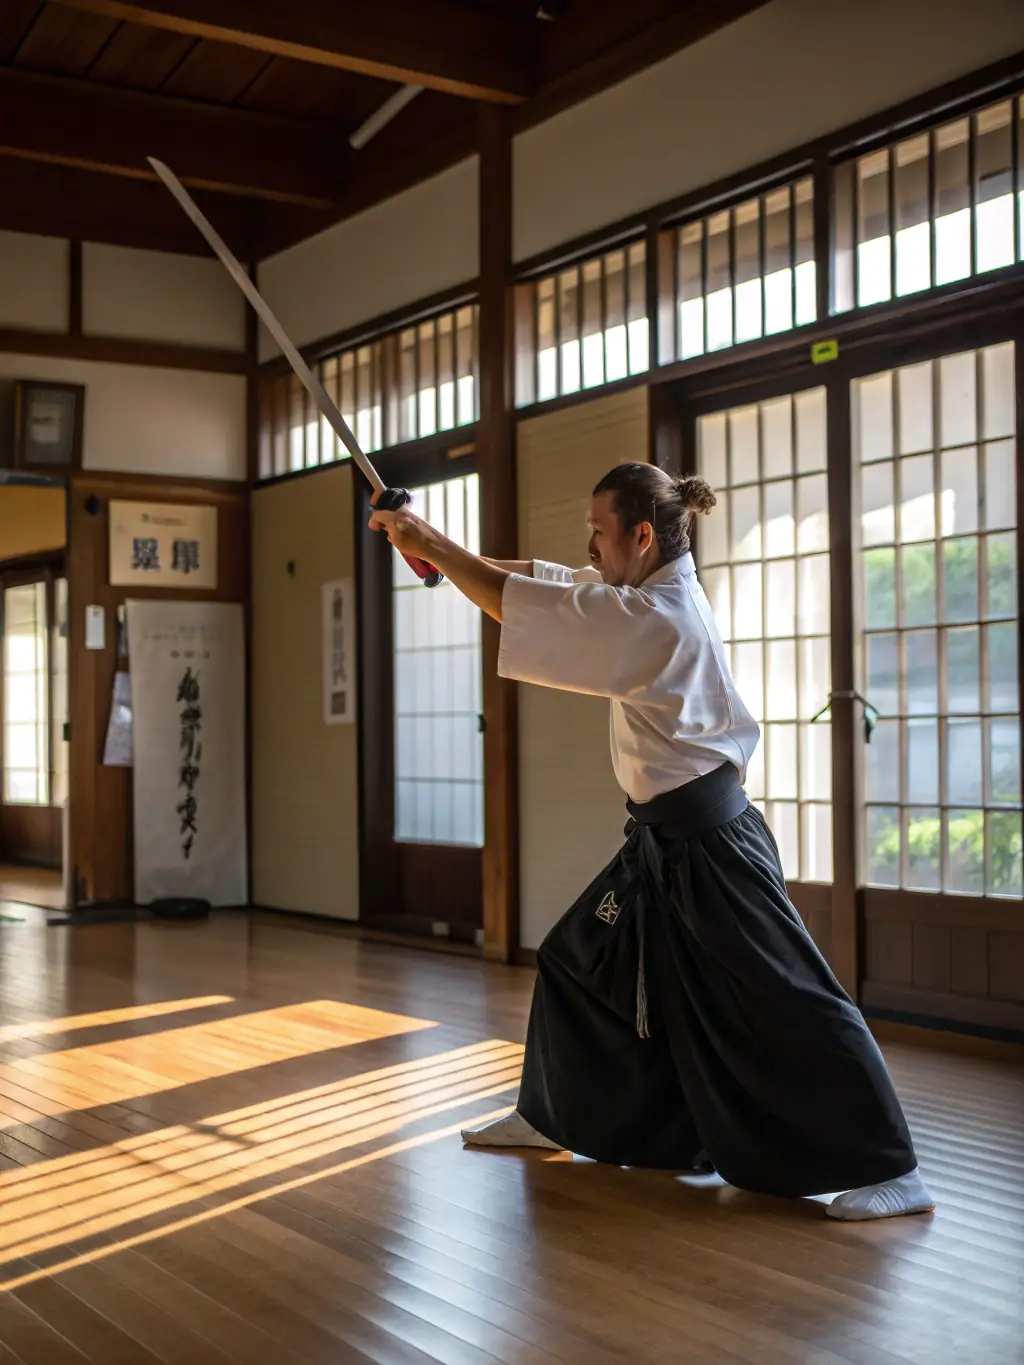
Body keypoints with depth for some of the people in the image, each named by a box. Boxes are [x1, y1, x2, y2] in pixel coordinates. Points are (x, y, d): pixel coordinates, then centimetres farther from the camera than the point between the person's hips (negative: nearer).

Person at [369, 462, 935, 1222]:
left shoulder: (657, 620, -23)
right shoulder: (652, 595, 7)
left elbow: (520, 605, -20)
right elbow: (540, 582, 11)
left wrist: (431, 546, -9)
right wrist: (439, 550, 3)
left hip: (707, 845, -10)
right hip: (665, 840, 10)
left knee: (787, 1003, -7)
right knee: (581, 961, 18)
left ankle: (891, 1171, 2)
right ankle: (554, 1115, 35)